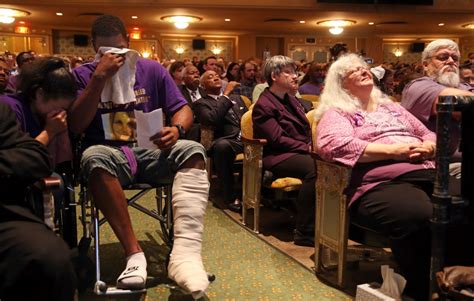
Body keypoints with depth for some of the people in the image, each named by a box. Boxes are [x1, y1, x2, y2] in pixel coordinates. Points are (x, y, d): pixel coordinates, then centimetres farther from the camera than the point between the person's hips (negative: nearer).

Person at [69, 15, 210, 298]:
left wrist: (177, 129, -18)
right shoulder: (83, 75, 4)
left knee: (193, 151, -28)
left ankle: (186, 252, -43)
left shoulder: (152, 69, 8)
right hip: (110, 154, -1)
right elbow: (75, 126, -8)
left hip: (151, 151, 2)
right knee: (94, 156, -37)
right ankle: (134, 252, -33)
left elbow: (184, 109, 6)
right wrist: (99, 78, -16)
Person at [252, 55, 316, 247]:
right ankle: (305, 233, -30)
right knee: (315, 167, -36)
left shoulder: (290, 99, 21)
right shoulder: (263, 105, -5)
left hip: (301, 151, 8)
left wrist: (313, 144, 1)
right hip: (277, 156, -8)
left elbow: (306, 129, 22)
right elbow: (278, 139, -14)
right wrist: (307, 148, -15)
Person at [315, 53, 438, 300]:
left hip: (426, 173, 6)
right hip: (382, 182, -6)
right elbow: (333, 144, -11)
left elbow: (429, 134, 32)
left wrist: (427, 148, 5)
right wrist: (394, 150, -12)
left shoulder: (391, 107, 32)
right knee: (420, 217, -37)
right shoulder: (336, 113, 10)